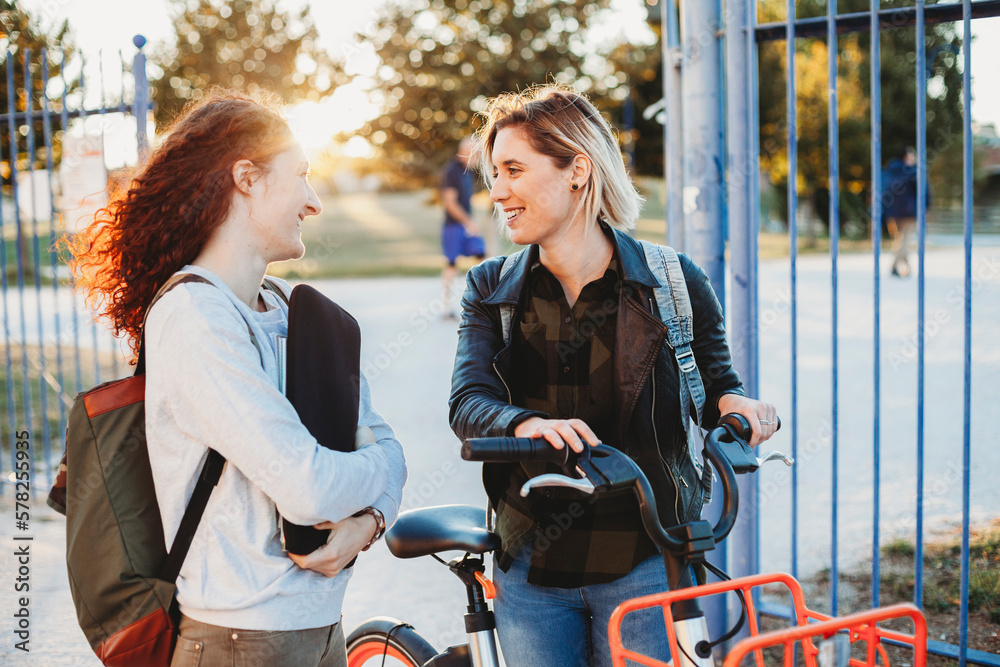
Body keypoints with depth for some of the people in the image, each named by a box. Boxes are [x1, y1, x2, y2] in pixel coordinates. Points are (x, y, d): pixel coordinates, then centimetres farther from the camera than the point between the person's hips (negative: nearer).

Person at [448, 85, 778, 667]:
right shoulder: (491, 289, 3)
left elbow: (714, 380, 8)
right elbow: (468, 403, -10)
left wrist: (733, 404, -16)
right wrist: (528, 423, -32)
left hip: (643, 564, -2)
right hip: (530, 570, 2)